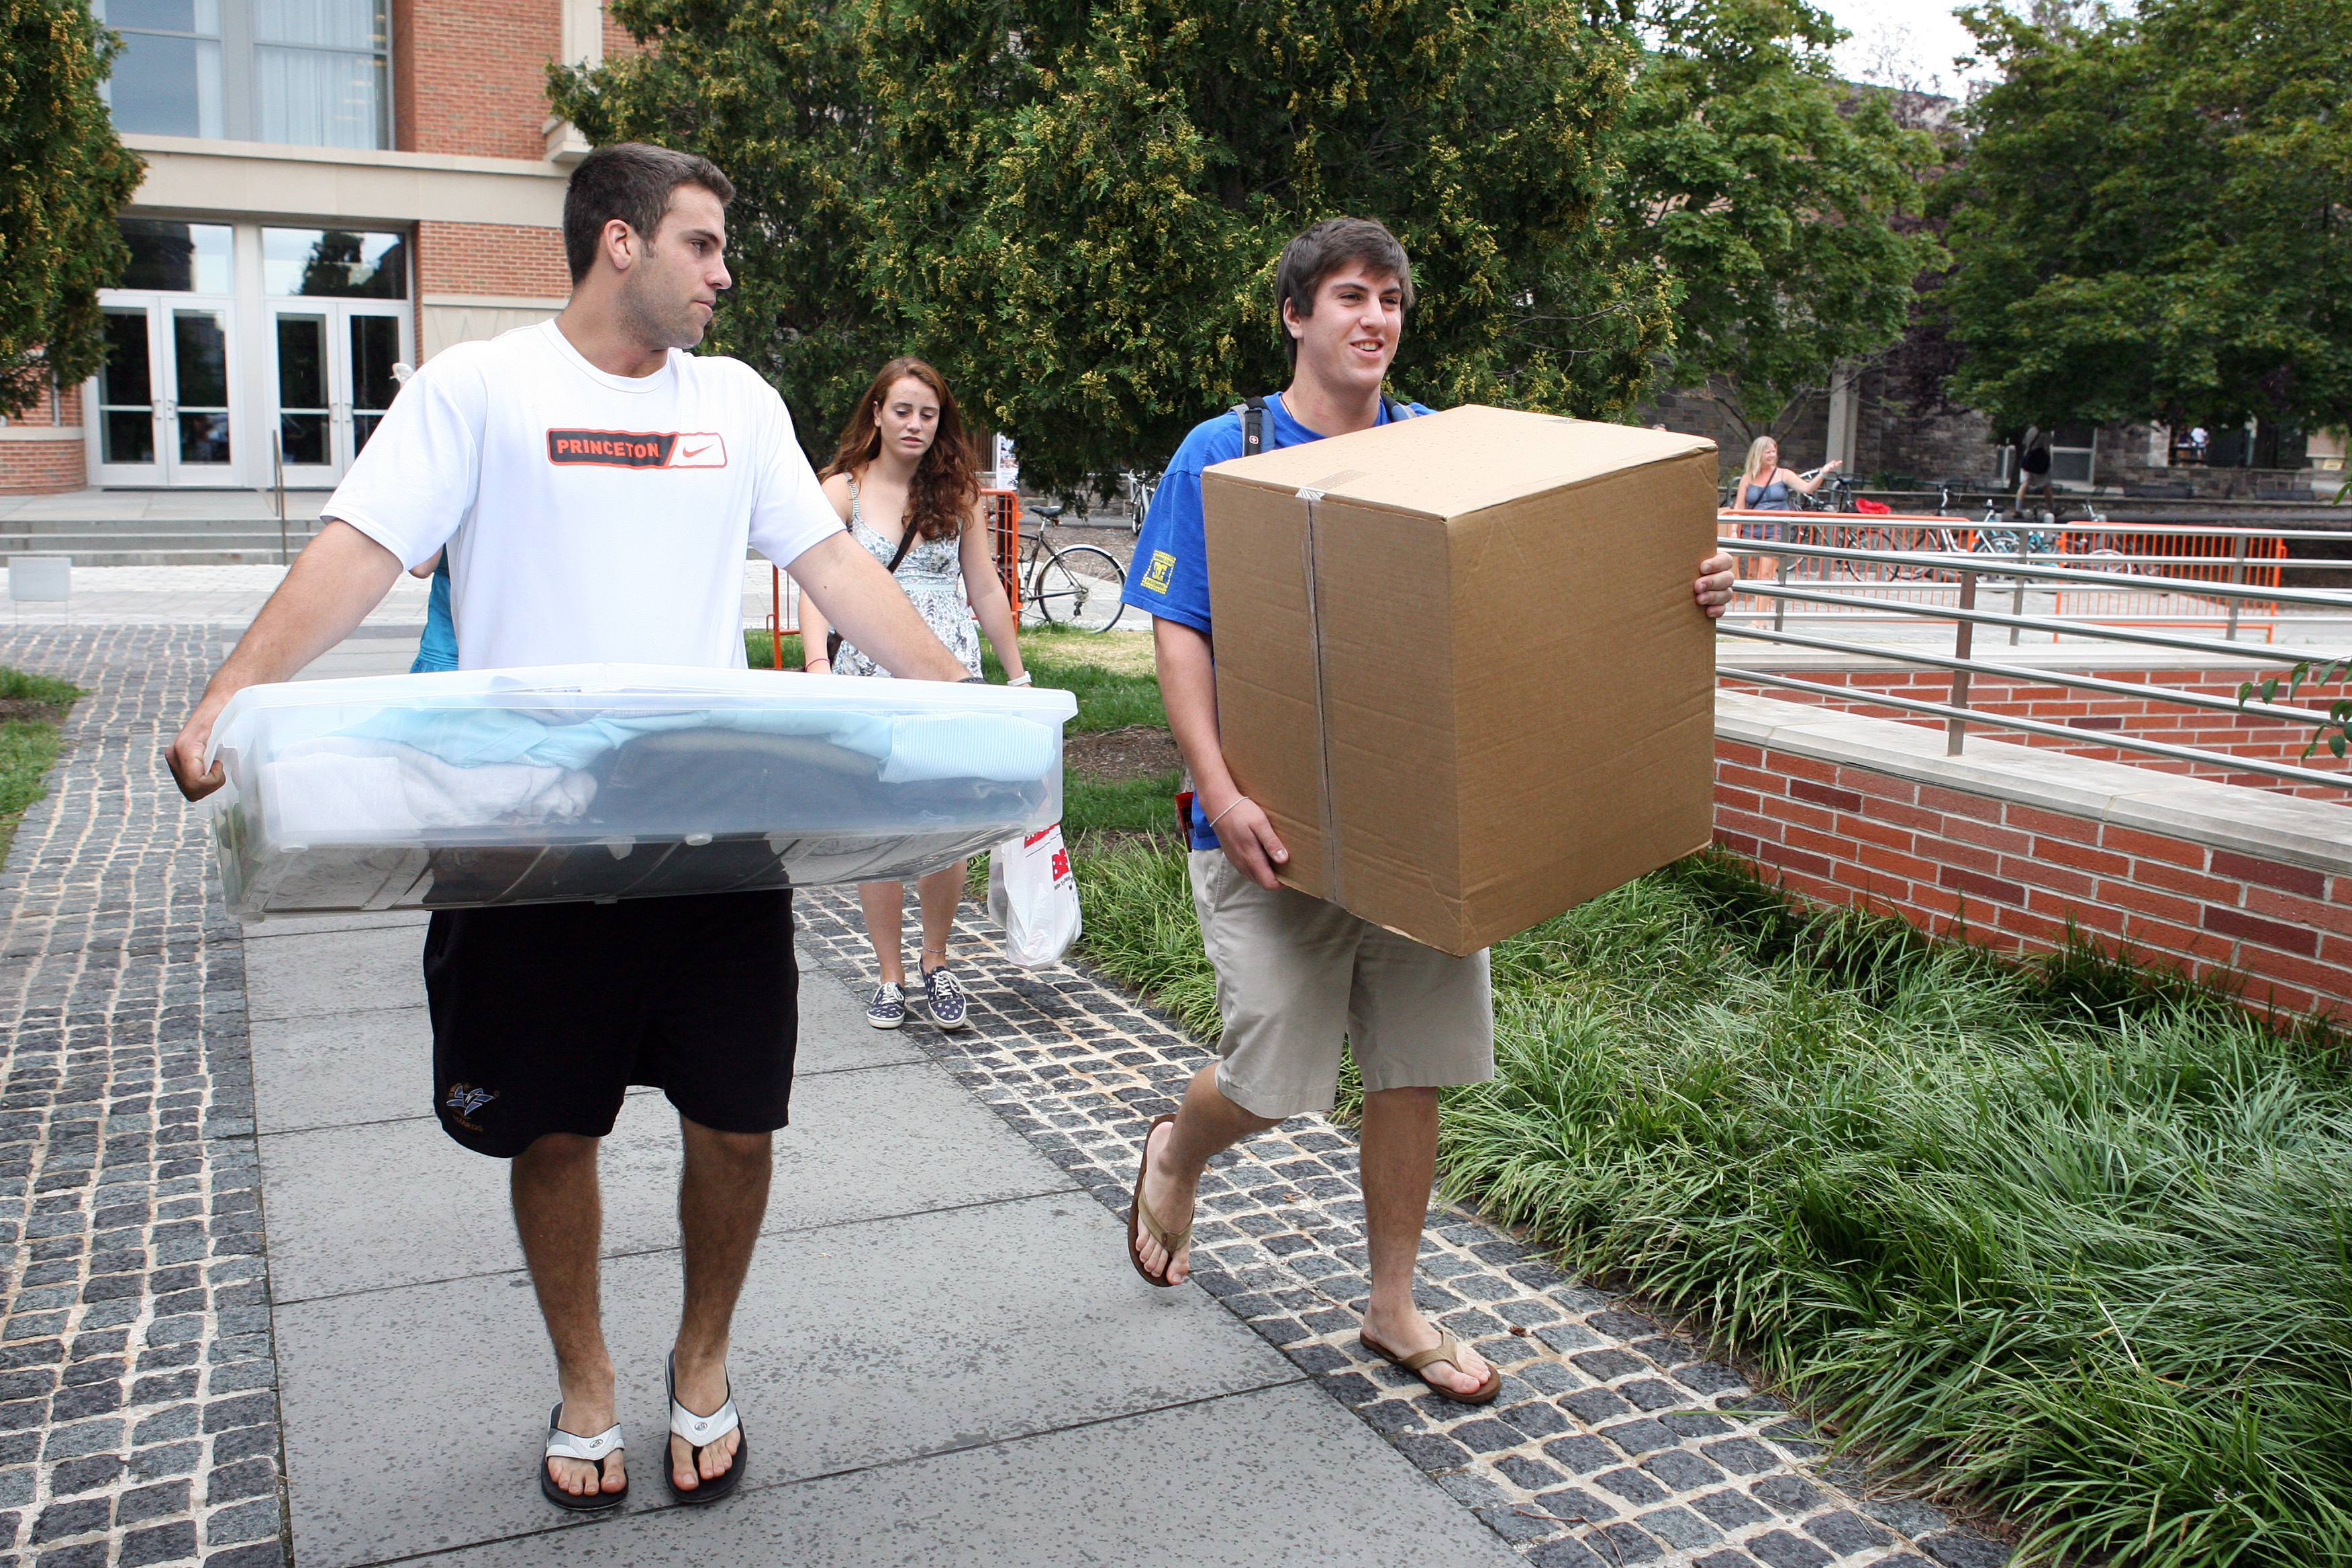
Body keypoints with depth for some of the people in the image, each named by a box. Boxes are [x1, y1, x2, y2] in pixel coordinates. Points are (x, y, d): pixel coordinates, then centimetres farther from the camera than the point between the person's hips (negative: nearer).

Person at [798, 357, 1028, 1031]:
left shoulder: (956, 493, 10)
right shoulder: (842, 490, 3)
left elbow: (985, 589, 14)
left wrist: (1018, 673, 14)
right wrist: (817, 666, -23)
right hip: (869, 678, -1)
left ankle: (936, 962, 16)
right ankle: (890, 976, 15)